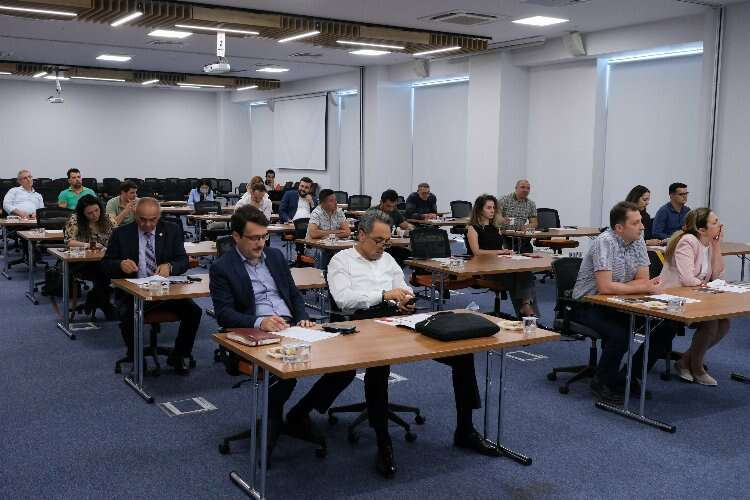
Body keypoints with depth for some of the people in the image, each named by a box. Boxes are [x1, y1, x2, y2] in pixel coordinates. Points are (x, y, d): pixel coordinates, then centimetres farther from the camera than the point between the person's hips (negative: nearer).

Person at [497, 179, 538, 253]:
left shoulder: (531, 204, 11)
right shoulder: (505, 200, 0)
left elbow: (534, 223, 11)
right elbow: (496, 214, -10)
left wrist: (527, 227, -12)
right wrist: (501, 219, -33)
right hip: (505, 237, -3)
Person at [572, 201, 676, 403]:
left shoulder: (638, 240, 1)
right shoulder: (605, 242, -21)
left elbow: (643, 279, -3)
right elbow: (605, 287, -30)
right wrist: (642, 287, -24)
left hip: (617, 304, 8)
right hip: (589, 305, -8)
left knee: (668, 325, -6)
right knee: (619, 334, -34)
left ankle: (630, 375, 7)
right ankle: (601, 382, -8)